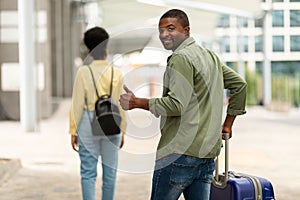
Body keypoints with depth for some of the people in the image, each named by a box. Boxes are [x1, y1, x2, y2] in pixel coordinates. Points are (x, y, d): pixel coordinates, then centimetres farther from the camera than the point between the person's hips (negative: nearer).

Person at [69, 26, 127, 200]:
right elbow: (121, 105, 2)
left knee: (88, 172, 2)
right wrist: (122, 131, 11)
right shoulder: (117, 73, -2)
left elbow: (77, 104, -5)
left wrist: (73, 130, 2)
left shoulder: (83, 72, -6)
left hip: (88, 123, -1)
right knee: (110, 171, 11)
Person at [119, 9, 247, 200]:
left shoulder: (181, 58, -10)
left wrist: (137, 103, -10)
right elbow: (240, 85, 24)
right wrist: (227, 125, 25)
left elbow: (176, 105, -19)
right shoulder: (211, 56, 18)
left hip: (179, 150, -9)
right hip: (208, 150, 9)